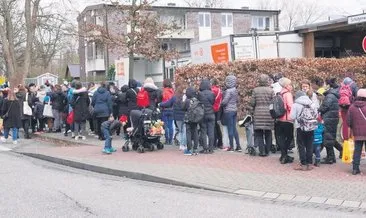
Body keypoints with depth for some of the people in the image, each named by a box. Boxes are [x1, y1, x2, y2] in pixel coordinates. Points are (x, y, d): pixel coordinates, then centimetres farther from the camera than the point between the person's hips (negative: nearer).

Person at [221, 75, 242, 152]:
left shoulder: (228, 91, -16)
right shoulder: (235, 90, 9)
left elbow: (224, 101, -17)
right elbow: (237, 100, 19)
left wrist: (220, 104, 1)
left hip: (228, 111, -8)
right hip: (235, 110, 8)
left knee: (230, 129, -2)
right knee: (234, 128, 11)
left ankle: (231, 147, 3)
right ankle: (238, 146, 11)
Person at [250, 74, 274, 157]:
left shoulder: (255, 90, -1)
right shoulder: (271, 90, -3)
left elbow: (252, 103, -1)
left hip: (258, 114, 0)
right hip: (268, 114, 0)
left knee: (259, 133, 5)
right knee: (268, 133, 10)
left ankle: (262, 151, 0)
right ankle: (267, 151, 14)